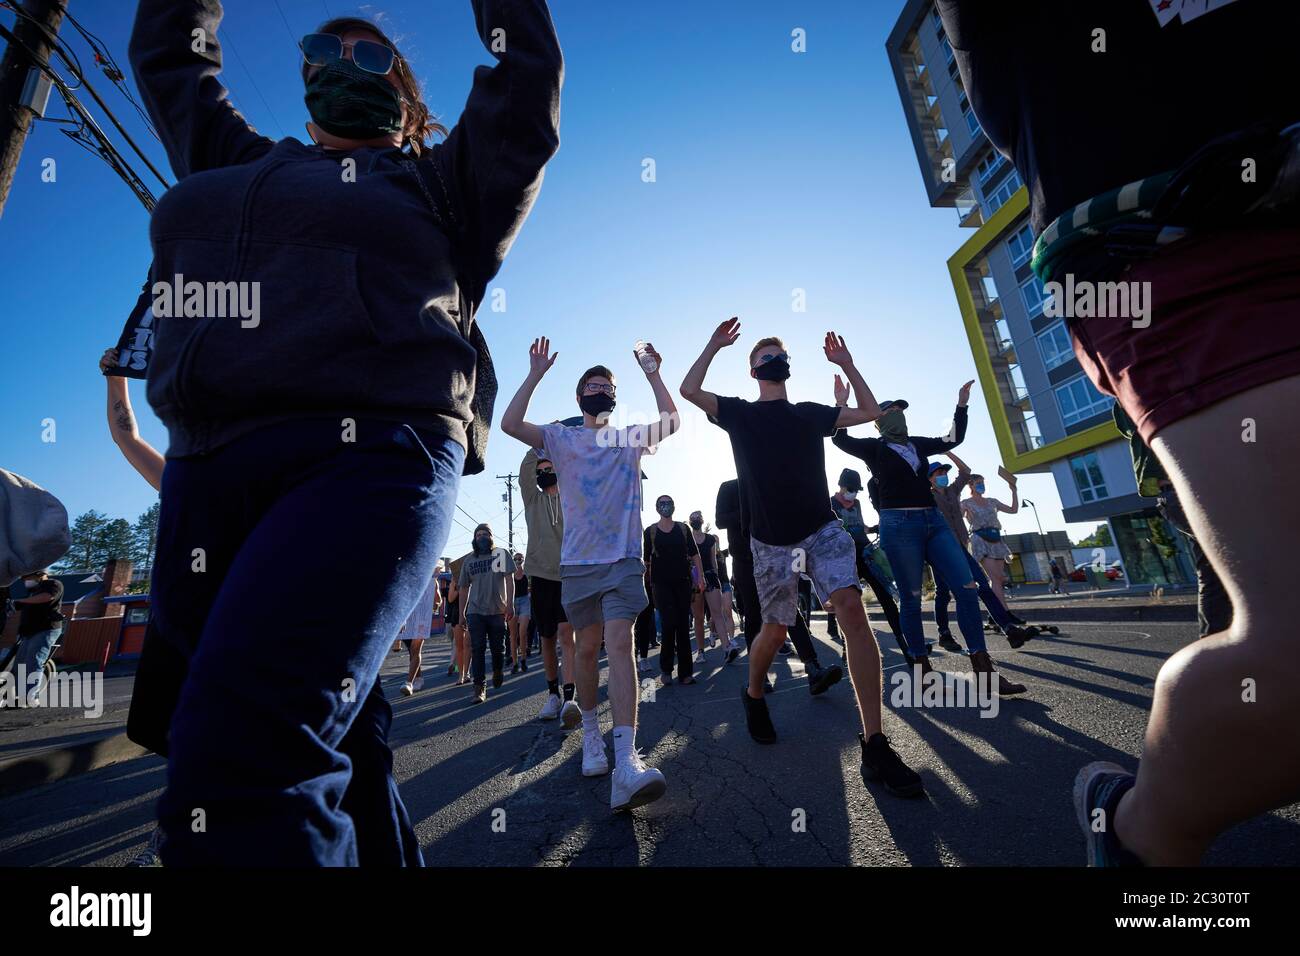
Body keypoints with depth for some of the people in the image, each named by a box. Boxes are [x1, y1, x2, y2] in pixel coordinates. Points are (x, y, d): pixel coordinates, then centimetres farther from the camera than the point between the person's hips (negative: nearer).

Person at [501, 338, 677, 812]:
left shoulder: (631, 437, 11)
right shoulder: (562, 438, 8)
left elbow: (671, 421, -4)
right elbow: (509, 424, -5)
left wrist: (653, 374, -4)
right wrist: (535, 375, -6)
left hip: (624, 558, -1)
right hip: (578, 561, 1)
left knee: (619, 644, -16)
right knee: (587, 649, 9)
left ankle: (626, 764, -22)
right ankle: (591, 735, 30)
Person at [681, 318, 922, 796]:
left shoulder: (811, 412, 17)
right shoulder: (739, 412, 9)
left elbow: (869, 412, 23)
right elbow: (689, 390, -1)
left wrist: (846, 363, 21)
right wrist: (714, 345, 6)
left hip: (823, 527, 2)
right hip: (771, 539, -1)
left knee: (852, 610, -19)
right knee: (775, 630, 5)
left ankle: (874, 744, -13)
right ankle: (754, 695, 37)